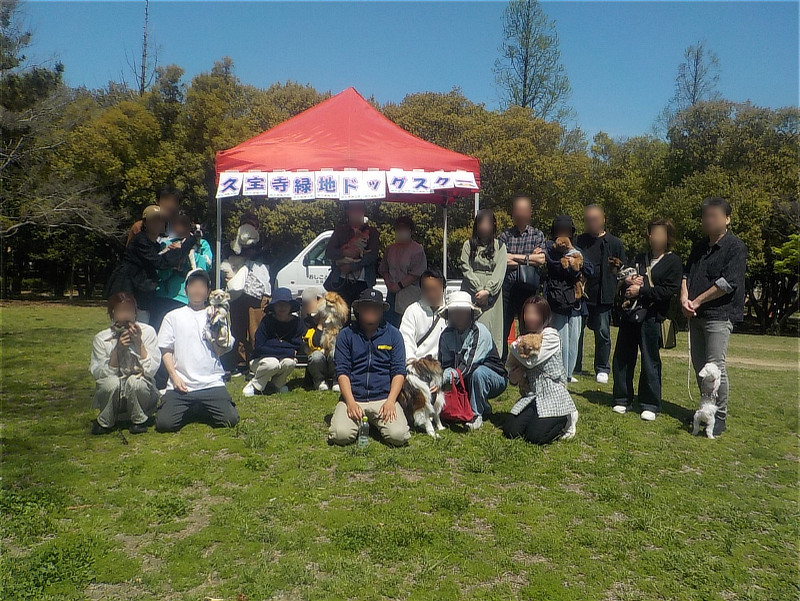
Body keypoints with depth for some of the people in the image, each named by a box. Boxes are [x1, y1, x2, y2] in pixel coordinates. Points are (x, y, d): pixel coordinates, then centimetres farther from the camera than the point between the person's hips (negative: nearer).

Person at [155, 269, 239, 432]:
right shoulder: (173, 316, 12)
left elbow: (220, 351, 7)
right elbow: (166, 350, 7)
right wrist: (174, 376, -5)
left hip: (212, 383, 0)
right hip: (181, 385, 0)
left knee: (230, 420, -15)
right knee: (165, 423, -18)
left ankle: (203, 411, 16)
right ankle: (188, 410, 15)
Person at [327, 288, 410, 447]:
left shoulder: (393, 334, 8)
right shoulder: (346, 334, 7)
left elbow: (399, 371, 3)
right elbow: (342, 371, 0)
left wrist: (390, 401, -11)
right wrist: (351, 402, -13)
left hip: (384, 399, 0)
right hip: (353, 398, 0)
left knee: (398, 436, -22)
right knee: (341, 435, -24)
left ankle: (378, 422, 11)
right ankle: (358, 420, 10)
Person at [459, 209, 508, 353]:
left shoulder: (499, 246, 10)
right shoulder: (468, 245, 10)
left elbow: (500, 271, 0)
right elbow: (466, 269, 1)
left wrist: (487, 291, -12)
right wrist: (479, 290, -10)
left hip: (492, 295, 0)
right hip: (471, 293, 0)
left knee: (491, 328, -5)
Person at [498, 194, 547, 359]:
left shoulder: (538, 235, 10)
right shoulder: (505, 235, 8)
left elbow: (541, 260, -5)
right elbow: (500, 259, -7)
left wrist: (515, 258, -4)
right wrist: (529, 258, -3)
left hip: (529, 287, 0)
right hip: (507, 286, 0)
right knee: (502, 328, -1)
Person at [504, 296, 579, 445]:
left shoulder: (551, 336, -9)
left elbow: (531, 360, -23)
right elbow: (512, 379, 8)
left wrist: (514, 348, -5)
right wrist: (522, 368, -16)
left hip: (553, 397, -6)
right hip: (531, 396, 6)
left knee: (535, 437, -18)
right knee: (510, 431, -9)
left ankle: (565, 419, 9)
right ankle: (539, 419, 17)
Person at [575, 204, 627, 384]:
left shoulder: (615, 243, 5)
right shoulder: (578, 241, 9)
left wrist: (618, 268, -10)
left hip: (603, 296, -1)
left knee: (603, 333, 4)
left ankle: (602, 369, 17)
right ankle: (573, 367, 16)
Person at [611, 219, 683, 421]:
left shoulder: (673, 262, 0)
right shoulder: (640, 258, 19)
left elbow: (670, 290, -12)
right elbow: (623, 279, 21)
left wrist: (641, 290, -14)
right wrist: (628, 281, -2)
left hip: (651, 317, -6)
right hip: (630, 314, 6)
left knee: (650, 362, 1)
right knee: (622, 358, 7)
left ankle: (650, 405, 12)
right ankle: (622, 399, 19)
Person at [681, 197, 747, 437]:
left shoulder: (735, 247, -6)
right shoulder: (699, 247, 16)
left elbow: (728, 282, -15)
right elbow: (686, 273, 12)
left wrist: (697, 301, -12)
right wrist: (684, 297, -7)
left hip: (719, 315, -7)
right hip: (696, 315, 7)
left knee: (715, 366, -9)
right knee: (698, 364, 11)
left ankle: (719, 416, 1)